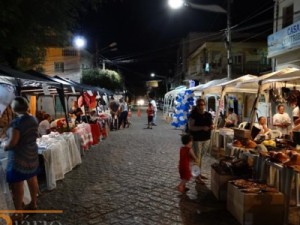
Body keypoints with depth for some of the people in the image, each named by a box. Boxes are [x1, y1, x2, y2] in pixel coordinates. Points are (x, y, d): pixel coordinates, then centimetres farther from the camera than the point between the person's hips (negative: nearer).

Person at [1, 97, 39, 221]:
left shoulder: (16, 123, -24)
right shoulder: (33, 119, 2)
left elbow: (11, 143, -25)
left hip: (19, 158, -8)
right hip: (32, 155, 8)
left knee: (17, 186, 4)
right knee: (32, 181, 20)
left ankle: (18, 214, 14)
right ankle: (33, 204, 37)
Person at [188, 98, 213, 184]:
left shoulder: (208, 115, 6)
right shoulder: (193, 115, -11)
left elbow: (211, 125, 17)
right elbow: (190, 127, -18)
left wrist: (211, 127, -8)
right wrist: (202, 128, -27)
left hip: (206, 139, 6)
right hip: (196, 139, -6)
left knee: (201, 156, 17)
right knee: (197, 157, -2)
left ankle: (199, 173, 30)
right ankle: (197, 177, 4)